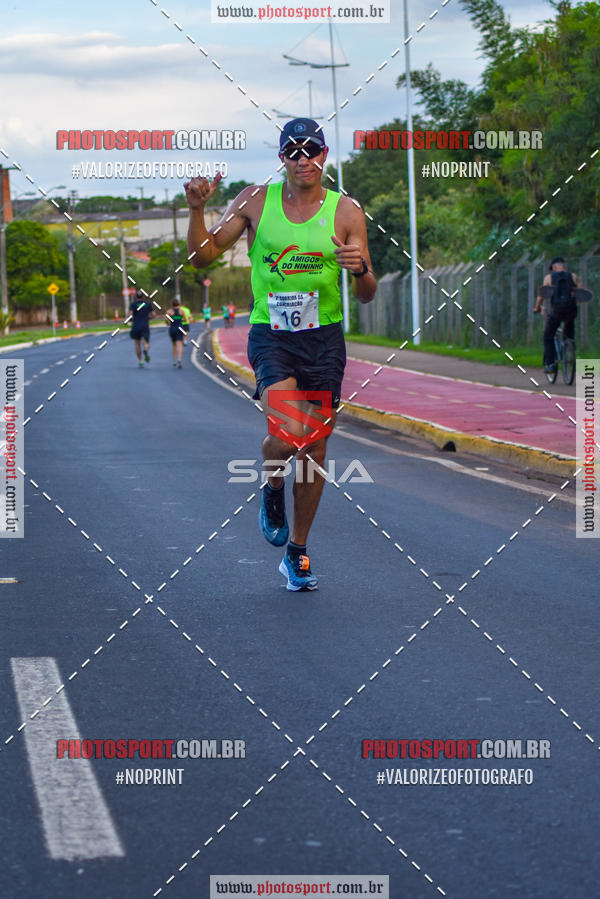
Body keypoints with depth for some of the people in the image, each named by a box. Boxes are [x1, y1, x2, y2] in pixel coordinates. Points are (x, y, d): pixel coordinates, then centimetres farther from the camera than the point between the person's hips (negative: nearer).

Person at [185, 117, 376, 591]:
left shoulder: (346, 212, 1)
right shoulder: (256, 200, 2)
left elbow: (367, 295, 2)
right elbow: (205, 254, 4)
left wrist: (360, 268, -20)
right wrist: (197, 209, -13)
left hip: (324, 338, 2)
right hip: (270, 335, -1)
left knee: (314, 450, 5)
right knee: (286, 433, -24)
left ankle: (297, 552, 23)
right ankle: (272, 489, 12)